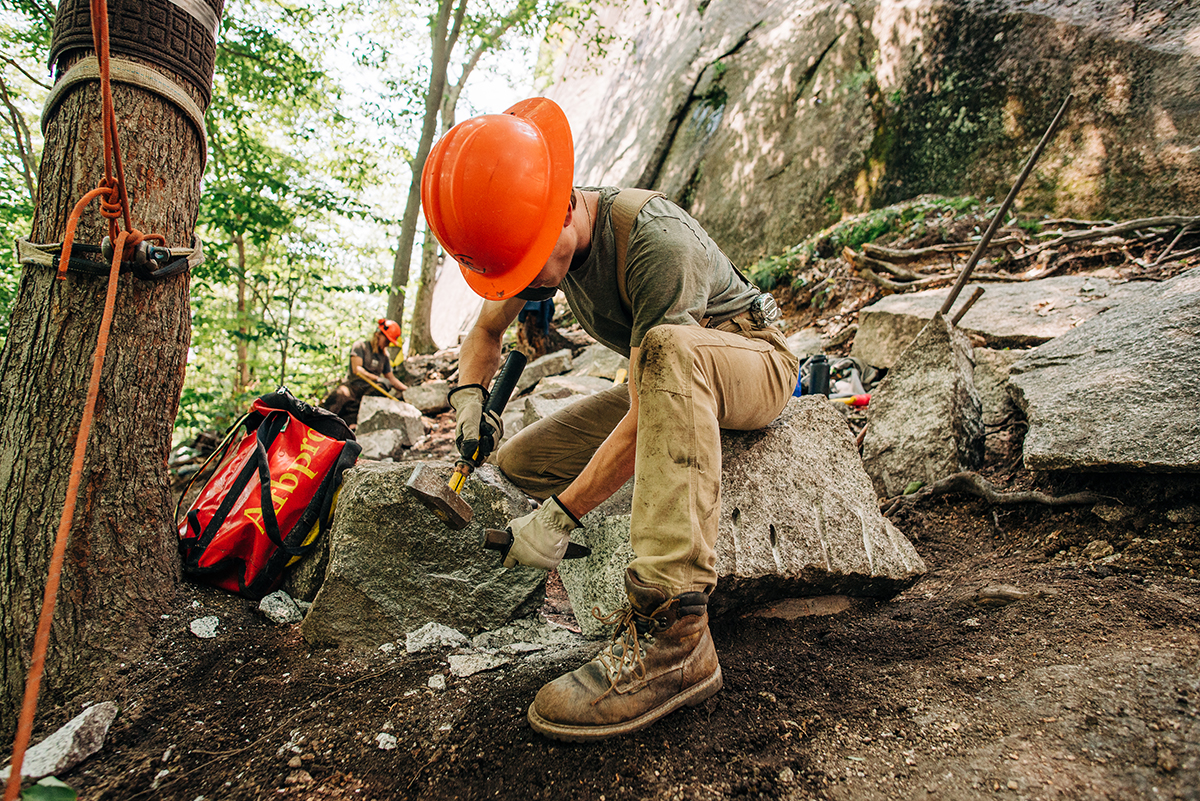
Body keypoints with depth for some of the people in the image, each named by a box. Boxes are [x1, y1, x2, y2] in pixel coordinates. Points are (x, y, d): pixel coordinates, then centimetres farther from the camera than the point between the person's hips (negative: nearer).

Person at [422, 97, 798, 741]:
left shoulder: (656, 242, -32)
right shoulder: (540, 239, -7)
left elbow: (644, 418, -33)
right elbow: (487, 330, 8)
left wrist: (559, 517, -30)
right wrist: (470, 395, -12)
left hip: (753, 361, -7)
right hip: (670, 383, 7)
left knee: (669, 349, -43)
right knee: (519, 461, -3)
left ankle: (672, 638, -46)